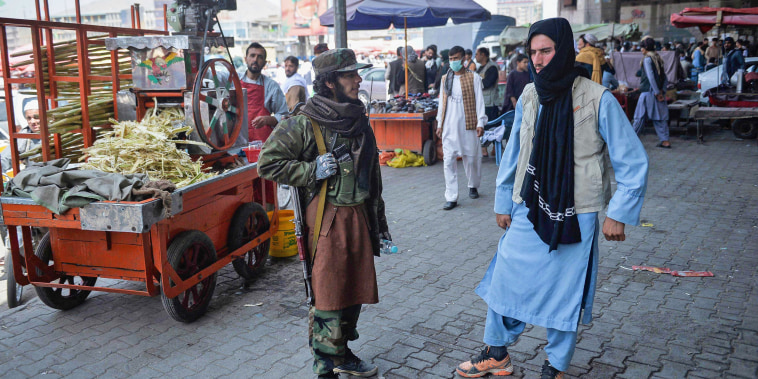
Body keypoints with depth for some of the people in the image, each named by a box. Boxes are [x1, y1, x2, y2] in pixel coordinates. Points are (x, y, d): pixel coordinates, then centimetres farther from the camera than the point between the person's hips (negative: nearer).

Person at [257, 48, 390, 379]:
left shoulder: (359, 121, 10)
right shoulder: (305, 124, -11)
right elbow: (268, 163, -8)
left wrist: (379, 223, 17)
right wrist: (312, 171, -17)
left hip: (358, 216, 7)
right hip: (326, 218, -7)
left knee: (354, 288, 15)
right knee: (328, 294, 0)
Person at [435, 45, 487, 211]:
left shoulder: (473, 78, 1)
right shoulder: (445, 79, 13)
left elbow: (479, 101, -1)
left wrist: (480, 123, -8)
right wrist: (439, 124, 13)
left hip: (468, 125, -3)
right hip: (449, 126, 3)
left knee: (471, 158, 6)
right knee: (448, 161, -4)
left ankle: (473, 186, 33)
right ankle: (451, 197, -2)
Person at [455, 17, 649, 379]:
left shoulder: (598, 99, -12)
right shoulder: (530, 97, 1)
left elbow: (633, 160, -6)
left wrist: (619, 213, -7)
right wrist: (503, 202, 14)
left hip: (575, 218, -4)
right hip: (528, 212, 4)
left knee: (565, 293, 8)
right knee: (505, 278, 10)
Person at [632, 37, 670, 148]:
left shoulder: (647, 59, -9)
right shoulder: (658, 59, 15)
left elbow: (650, 76, -18)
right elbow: (664, 78, 13)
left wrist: (656, 92, -19)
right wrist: (662, 90, 6)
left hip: (648, 92, -8)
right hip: (659, 92, 8)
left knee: (640, 116, 0)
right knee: (660, 117, 6)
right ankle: (665, 141, 4)